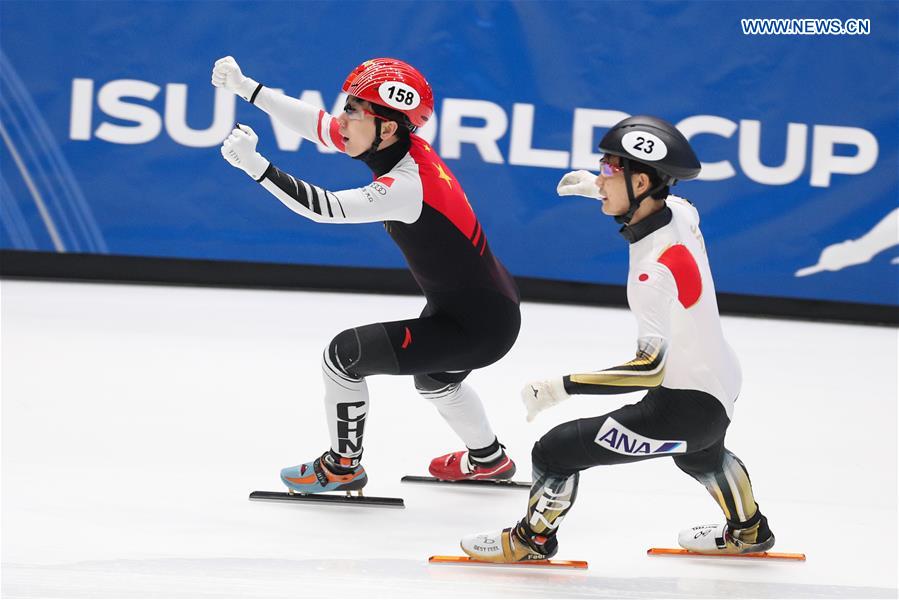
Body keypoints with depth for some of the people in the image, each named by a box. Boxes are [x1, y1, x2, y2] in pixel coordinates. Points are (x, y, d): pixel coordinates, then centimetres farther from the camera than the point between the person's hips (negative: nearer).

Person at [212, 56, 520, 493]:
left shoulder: (405, 186, -30)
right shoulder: (401, 145, -4)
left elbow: (326, 209, -40)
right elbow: (315, 124, 1)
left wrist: (255, 166, -45)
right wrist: (244, 87, -3)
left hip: (478, 326, -10)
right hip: (491, 303, 10)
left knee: (346, 355, -4)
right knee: (432, 377, 36)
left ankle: (341, 467, 16)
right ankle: (487, 458, 57)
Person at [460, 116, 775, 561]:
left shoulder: (654, 270, -32)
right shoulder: (681, 212, -8)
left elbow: (649, 369, -33)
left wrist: (563, 387, -32)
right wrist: (602, 190, 16)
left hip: (685, 405, -9)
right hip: (721, 382, 9)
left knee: (555, 452, -3)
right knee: (700, 454, 41)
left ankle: (532, 540, 23)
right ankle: (748, 530, 65)